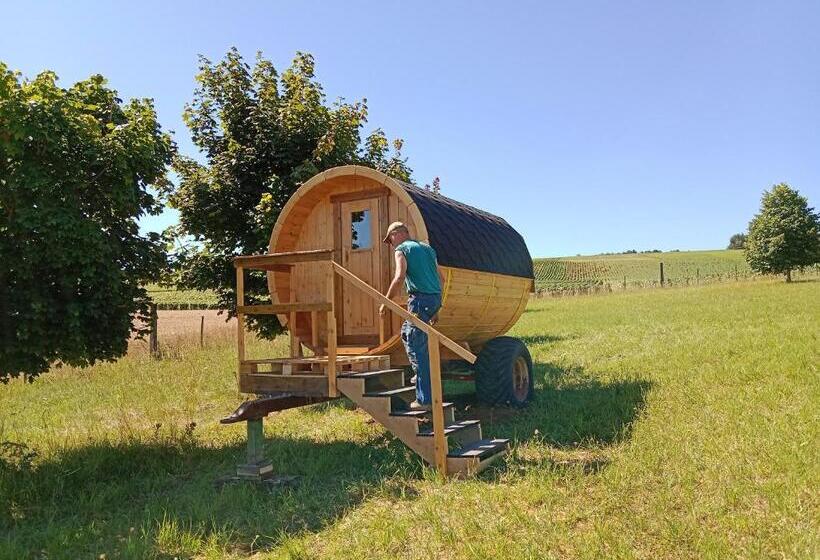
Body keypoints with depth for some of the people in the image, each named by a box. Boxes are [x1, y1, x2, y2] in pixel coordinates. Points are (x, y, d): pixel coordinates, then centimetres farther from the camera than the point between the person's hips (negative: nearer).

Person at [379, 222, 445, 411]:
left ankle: (425, 399, -4)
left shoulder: (401, 250, 1)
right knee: (407, 332, 29)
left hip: (419, 299, -8)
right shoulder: (427, 248, 22)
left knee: (417, 350, -4)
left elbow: (399, 277, -16)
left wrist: (385, 302, -9)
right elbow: (441, 279, 21)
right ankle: (423, 374, 28)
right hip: (435, 298, 8)